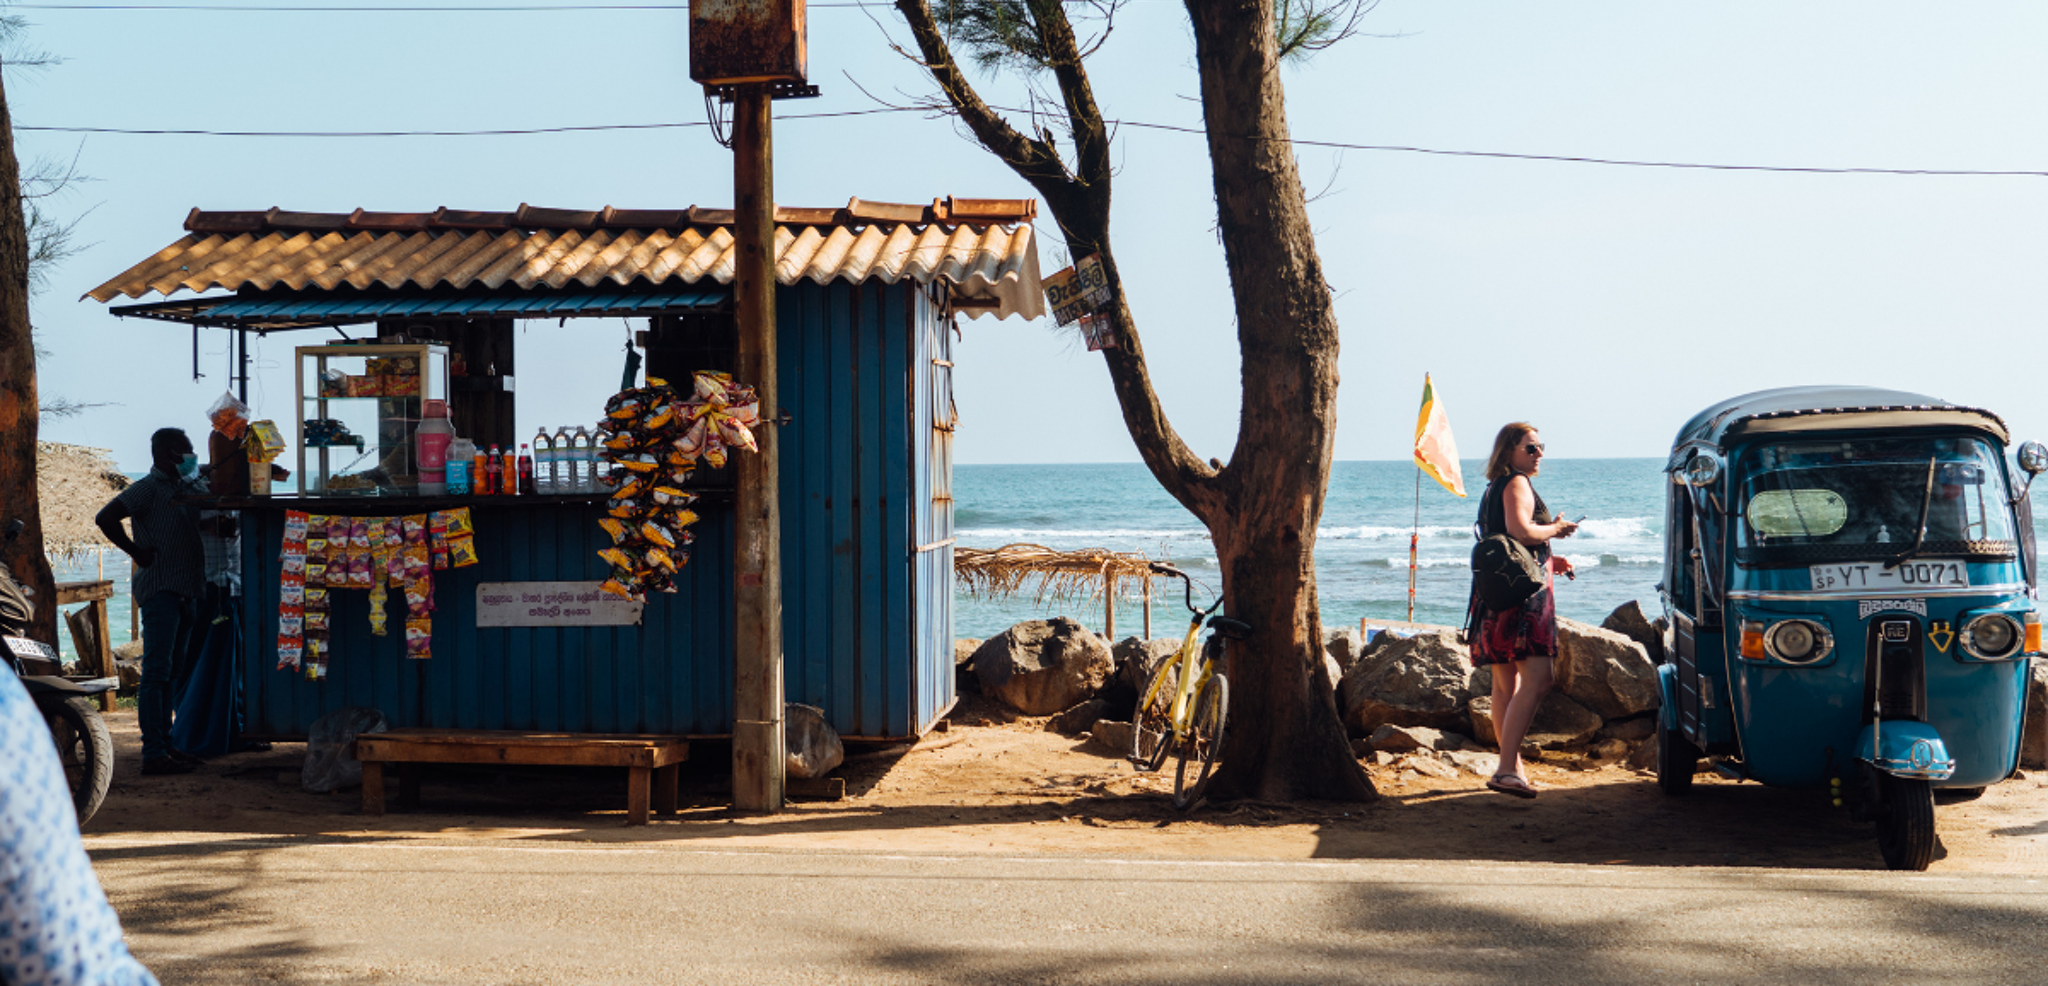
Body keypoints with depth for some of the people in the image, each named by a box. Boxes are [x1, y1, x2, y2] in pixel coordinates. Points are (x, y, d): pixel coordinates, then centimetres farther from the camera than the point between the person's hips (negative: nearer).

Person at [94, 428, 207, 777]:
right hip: (160, 591, -8)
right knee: (157, 672, -9)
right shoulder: (148, 489, -7)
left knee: (172, 670, 12)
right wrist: (137, 552, -13)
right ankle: (153, 754, -10)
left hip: (187, 591, 8)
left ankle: (164, 745, 19)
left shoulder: (188, 488, 16)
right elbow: (105, 518, -18)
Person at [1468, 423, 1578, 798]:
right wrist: (1556, 528, -6)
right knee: (1536, 680, -17)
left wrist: (1549, 560, 25)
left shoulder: (1494, 489, 22)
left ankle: (1512, 766, 21)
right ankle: (1507, 769, -26)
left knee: (1506, 685, 14)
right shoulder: (1517, 484, -8)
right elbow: (1521, 531, -24)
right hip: (1523, 592, -10)